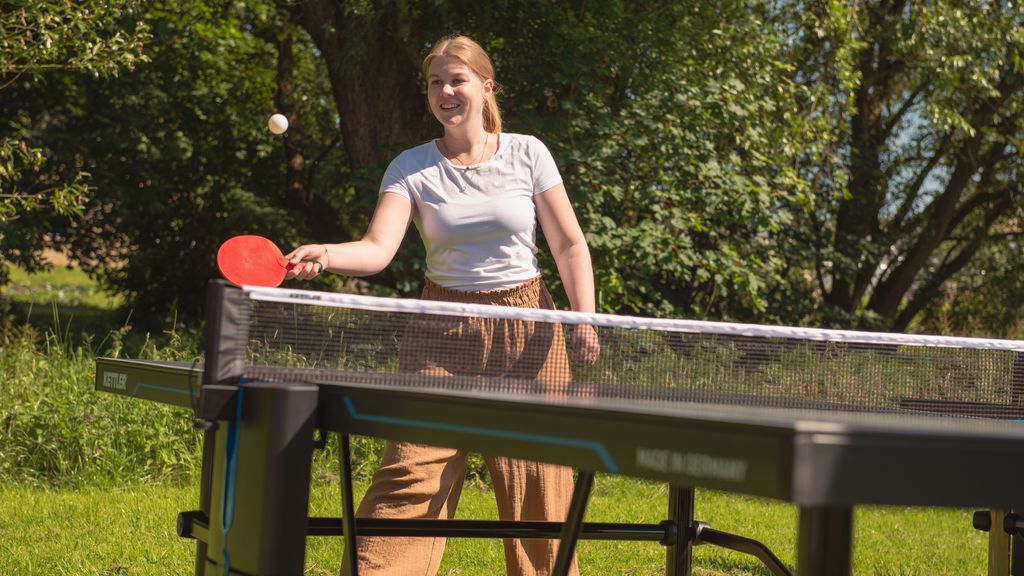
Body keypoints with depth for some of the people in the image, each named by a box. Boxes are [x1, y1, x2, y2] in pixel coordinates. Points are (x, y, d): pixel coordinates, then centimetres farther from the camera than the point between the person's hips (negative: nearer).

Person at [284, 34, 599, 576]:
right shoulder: (410, 168, 0)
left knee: (536, 482, 0)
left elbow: (569, 246, 3)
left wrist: (586, 319, -8)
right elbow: (378, 248, -14)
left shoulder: (527, 154, 0)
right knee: (411, 469, -11)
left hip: (525, 326, 0)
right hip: (442, 332, 0)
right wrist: (326, 255, -34)